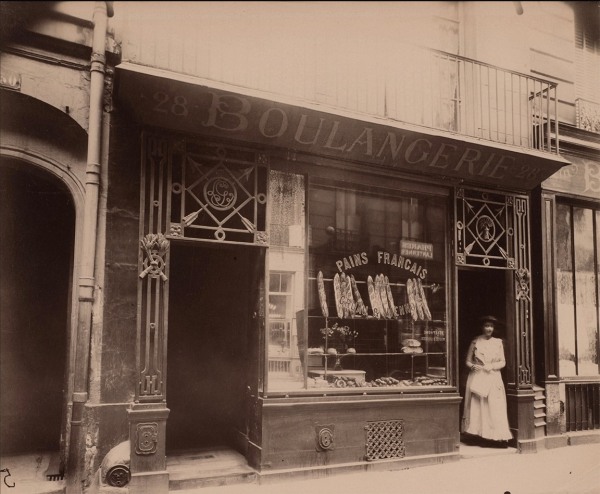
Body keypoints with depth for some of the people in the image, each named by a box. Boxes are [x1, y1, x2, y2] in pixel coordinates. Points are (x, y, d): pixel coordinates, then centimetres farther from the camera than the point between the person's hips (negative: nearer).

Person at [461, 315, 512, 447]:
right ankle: (480, 437, 1)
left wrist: (491, 366, -10)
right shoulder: (475, 342, 4)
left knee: (494, 407, -5)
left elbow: (503, 362, 7)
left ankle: (496, 437, -1)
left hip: (493, 378, 1)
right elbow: (468, 361, 7)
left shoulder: (498, 342, 9)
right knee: (477, 406, -3)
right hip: (477, 378, -1)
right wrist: (473, 366, -14)